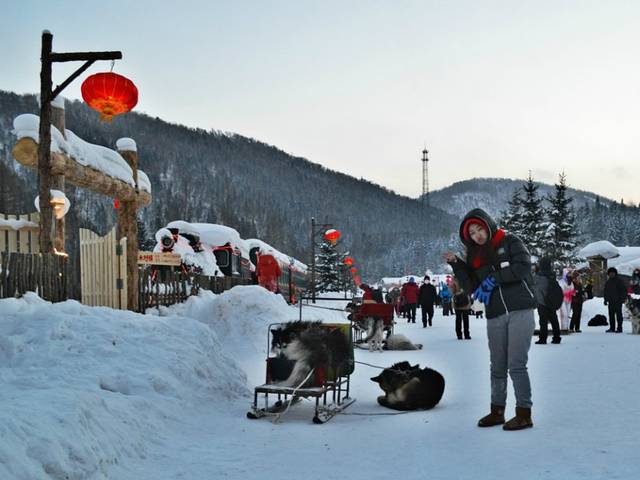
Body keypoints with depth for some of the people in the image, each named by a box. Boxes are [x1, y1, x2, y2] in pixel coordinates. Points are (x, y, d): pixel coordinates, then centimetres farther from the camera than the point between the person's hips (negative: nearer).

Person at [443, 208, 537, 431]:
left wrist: (494, 279, -11)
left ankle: (524, 414, 0)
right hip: (495, 316, 5)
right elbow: (473, 287, 9)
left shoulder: (510, 242, 2)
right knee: (497, 367, 12)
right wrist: (456, 264, 0)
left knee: (516, 365, -8)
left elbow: (523, 266, -11)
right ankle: (497, 411, 24)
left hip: (520, 311, -5)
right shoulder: (475, 256, 15)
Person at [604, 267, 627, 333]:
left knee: (618, 314, -5)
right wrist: (605, 299, 12)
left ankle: (619, 328, -4)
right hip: (610, 301, 6)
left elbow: (624, 290, -4)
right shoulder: (607, 282, 16)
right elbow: (605, 292, 22)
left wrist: (623, 299, -12)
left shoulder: (619, 280, -1)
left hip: (618, 301, -5)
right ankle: (612, 328, 10)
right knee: (611, 315, 6)